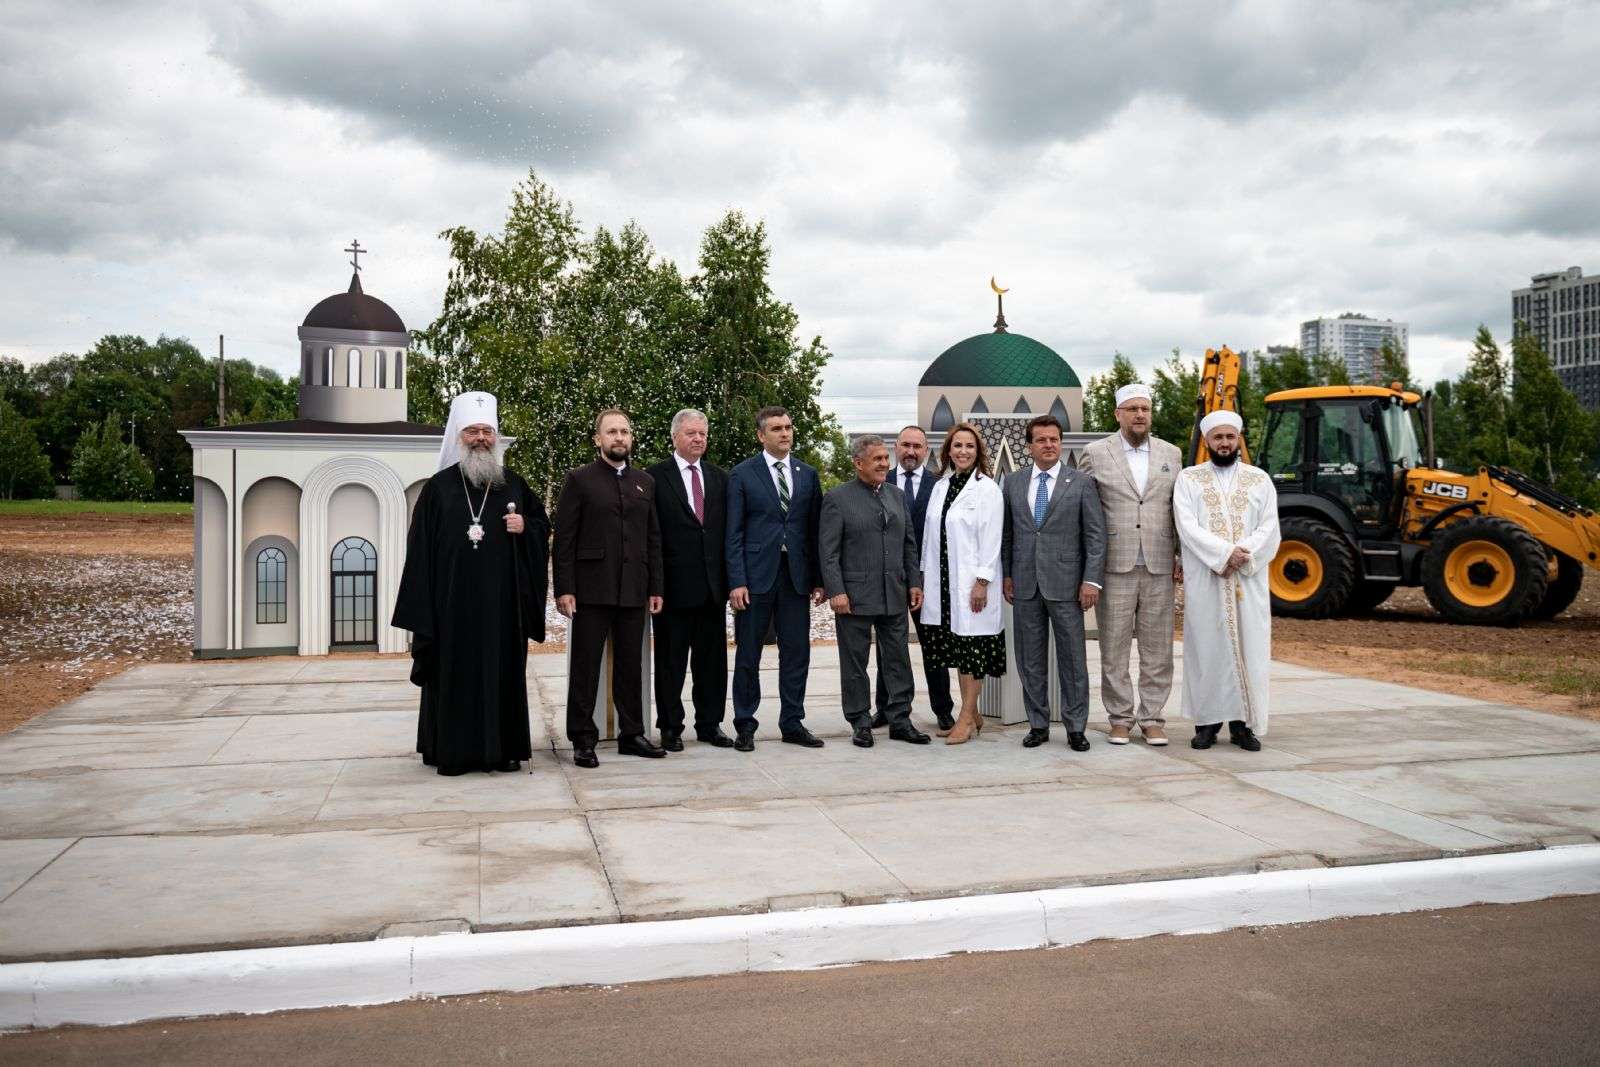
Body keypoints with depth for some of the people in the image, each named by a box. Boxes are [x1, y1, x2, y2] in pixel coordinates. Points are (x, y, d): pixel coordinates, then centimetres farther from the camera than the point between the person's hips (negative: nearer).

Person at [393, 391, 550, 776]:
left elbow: (542, 524, 17)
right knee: (455, 670, 1)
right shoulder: (438, 487, 2)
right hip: (453, 598, -2)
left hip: (501, 600, 2)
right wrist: (423, 606, -6)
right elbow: (420, 547, 0)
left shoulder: (513, 485, 8)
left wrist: (525, 528, -7)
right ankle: (453, 750, 8)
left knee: (502, 669, 4)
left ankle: (502, 748, 12)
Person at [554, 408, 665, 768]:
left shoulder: (645, 482, 14)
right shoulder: (579, 480, 1)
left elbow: (653, 538, 14)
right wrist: (564, 589, -10)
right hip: (591, 589, -4)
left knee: (631, 666, 9)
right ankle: (583, 740, 7)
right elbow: (564, 538, -3)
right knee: (585, 668, 1)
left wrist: (656, 587, 8)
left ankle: (632, 734, 18)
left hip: (633, 590, 4)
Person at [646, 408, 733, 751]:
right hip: (674, 584, -4)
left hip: (713, 584, 4)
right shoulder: (655, 477, -3)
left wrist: (729, 577, 3)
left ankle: (710, 724, 21)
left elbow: (728, 529, 11)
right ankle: (670, 727, 15)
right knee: (670, 661, 5)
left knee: (712, 659, 10)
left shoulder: (720, 477, 11)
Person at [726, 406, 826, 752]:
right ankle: (745, 726, 14)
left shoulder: (808, 474, 11)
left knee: (797, 654, 6)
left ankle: (792, 723, 17)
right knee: (748, 656, 4)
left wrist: (819, 579, 6)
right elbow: (734, 533, -4)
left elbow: (814, 529, 10)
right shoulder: (742, 474, 0)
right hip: (756, 577, -3)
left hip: (796, 577, 3)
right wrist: (737, 581, -11)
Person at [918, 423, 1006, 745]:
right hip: (942, 582, 6)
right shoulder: (940, 487, 11)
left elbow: (991, 540, -10)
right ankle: (971, 715, 19)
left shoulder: (987, 489, -6)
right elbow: (930, 534, 12)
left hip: (971, 582, -6)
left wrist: (982, 582, -15)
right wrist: (924, 576, 9)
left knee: (972, 646, -1)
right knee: (957, 648, 10)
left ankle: (967, 718, 5)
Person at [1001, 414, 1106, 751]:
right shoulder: (1012, 482, 8)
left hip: (1065, 583, -2)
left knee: (1073, 658, 2)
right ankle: (1038, 724, 18)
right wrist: (1006, 575, 6)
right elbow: (1006, 533, 11)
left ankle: (1076, 727, 11)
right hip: (1025, 584, 3)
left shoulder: (1081, 483, 1)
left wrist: (1091, 580, -9)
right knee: (1030, 659, 8)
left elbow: (1095, 535, -2)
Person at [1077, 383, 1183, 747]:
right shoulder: (1095, 454, 2)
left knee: (1157, 649, 5)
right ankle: (1120, 718, 13)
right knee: (1114, 649, 3)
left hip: (1159, 567, 2)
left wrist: (1182, 557, 8)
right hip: (1114, 567, -2)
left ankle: (1152, 718, 14)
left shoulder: (1171, 454, 11)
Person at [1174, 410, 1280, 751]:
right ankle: (1207, 721, 8)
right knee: (1206, 648, 1)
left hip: (1249, 580, 1)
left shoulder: (1259, 480, 10)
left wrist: (1243, 556, -15)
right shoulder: (1188, 478, 6)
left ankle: (1243, 723, 7)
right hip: (1204, 580, -1)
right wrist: (1225, 552, -18)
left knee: (1248, 648, 1)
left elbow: (1268, 530, 1)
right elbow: (1188, 527, -7)